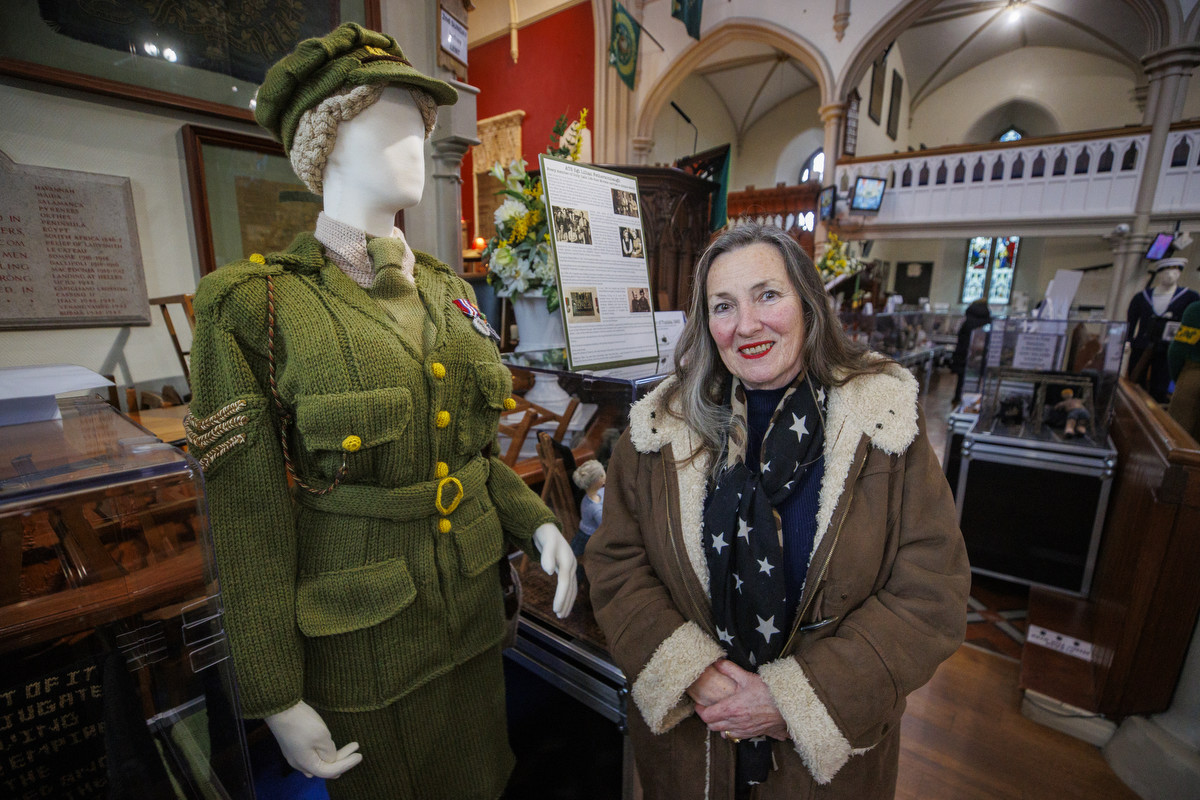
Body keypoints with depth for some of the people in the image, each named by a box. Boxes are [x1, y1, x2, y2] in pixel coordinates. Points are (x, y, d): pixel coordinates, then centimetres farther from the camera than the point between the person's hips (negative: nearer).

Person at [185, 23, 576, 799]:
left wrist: (537, 523, -6)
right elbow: (249, 523, -13)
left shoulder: (450, 292, 2)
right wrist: (277, 698, -8)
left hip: (475, 614, 5)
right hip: (363, 647, -4)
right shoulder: (255, 306, -14)